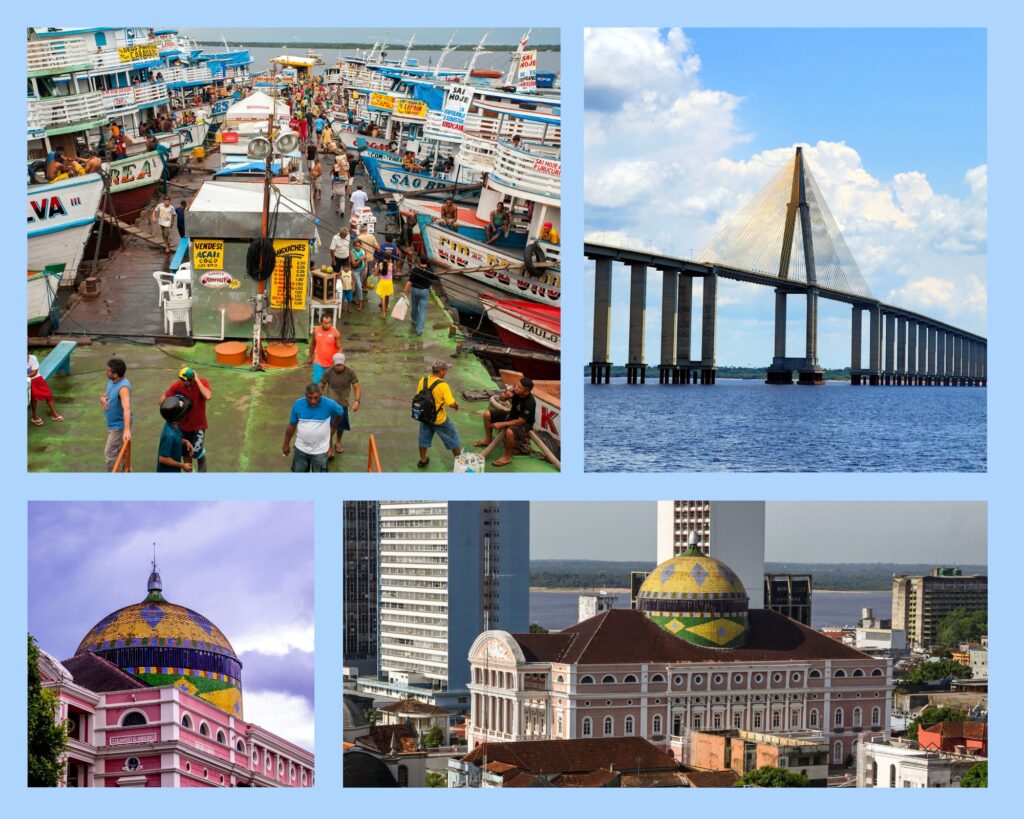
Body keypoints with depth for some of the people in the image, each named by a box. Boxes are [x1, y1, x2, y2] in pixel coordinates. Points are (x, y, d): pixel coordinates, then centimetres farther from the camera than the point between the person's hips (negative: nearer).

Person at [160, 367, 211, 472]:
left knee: (196, 453, -8)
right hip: (183, 425, 3)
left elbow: (208, 396, -42)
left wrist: (197, 380, -37)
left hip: (198, 425, -3)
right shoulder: (177, 385, -17)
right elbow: (162, 400, -11)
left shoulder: (202, 383, -22)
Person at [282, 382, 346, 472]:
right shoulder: (298, 404, -14)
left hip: (320, 451, -2)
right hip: (301, 448, 2)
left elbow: (340, 413, 3)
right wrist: (286, 444, 9)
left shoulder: (329, 404, -20)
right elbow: (292, 425, 0)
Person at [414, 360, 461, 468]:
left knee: (424, 438, 24)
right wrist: (456, 405, -5)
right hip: (439, 419, -5)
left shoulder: (423, 381, -10)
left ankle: (422, 460, 38)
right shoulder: (443, 385, -27)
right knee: (452, 437, 16)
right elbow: (452, 403, -27)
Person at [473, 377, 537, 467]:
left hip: (524, 423, -8)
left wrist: (501, 424, -29)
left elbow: (520, 421, -31)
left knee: (509, 431, -39)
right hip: (512, 415, 8)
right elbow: (501, 398, 0)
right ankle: (488, 440, 28)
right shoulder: (515, 390, -17)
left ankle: (507, 457, -14)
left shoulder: (530, 403, -35)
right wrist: (506, 395, -26)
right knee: (487, 415, 5)